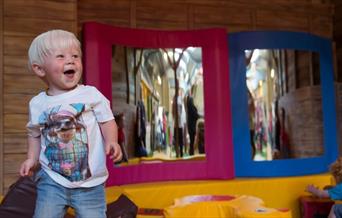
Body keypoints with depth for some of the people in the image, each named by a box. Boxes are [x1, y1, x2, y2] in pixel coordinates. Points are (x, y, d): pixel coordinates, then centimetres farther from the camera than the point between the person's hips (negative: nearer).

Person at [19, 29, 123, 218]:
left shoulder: (91, 94, -8)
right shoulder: (37, 103, 1)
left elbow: (107, 121, -3)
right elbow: (34, 133, 15)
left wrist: (112, 141, -20)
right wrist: (32, 158, 5)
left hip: (91, 181, -1)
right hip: (52, 179, 2)